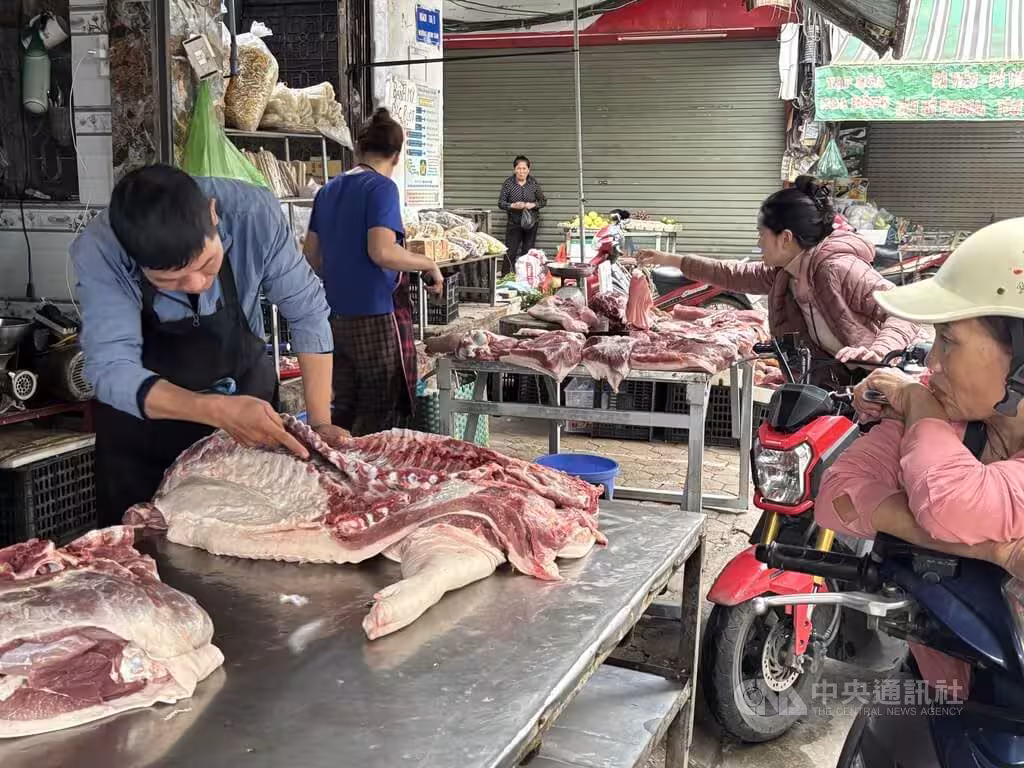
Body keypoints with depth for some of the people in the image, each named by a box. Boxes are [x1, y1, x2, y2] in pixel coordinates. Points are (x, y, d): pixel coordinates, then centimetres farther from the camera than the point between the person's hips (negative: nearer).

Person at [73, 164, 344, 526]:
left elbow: (307, 313, -18)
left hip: (248, 393, 1)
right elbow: (111, 370, -33)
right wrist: (216, 411, -48)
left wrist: (320, 423, -23)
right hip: (144, 415, -1)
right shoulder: (98, 251, -29)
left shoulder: (254, 213, -27)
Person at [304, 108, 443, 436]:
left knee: (344, 409, 15)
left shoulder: (329, 190, 11)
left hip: (337, 316, 7)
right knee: (379, 415, 3)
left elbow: (312, 254, 16)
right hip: (378, 317, -7)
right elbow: (382, 252, -23)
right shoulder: (381, 188, -11)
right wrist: (429, 264, -10)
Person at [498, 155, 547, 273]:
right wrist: (512, 206, -21)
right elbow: (501, 203, -2)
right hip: (514, 222, -1)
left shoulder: (534, 183, 0)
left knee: (528, 253, 6)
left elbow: (543, 201, 7)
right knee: (510, 253, -4)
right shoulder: (508, 183, -4)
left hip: (531, 222, 1)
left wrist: (533, 205, -13)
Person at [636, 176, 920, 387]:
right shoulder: (785, 272, 1)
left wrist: (877, 351, -48)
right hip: (831, 377, 8)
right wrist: (674, 261, 20)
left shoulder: (839, 269, -26)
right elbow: (737, 276, 16)